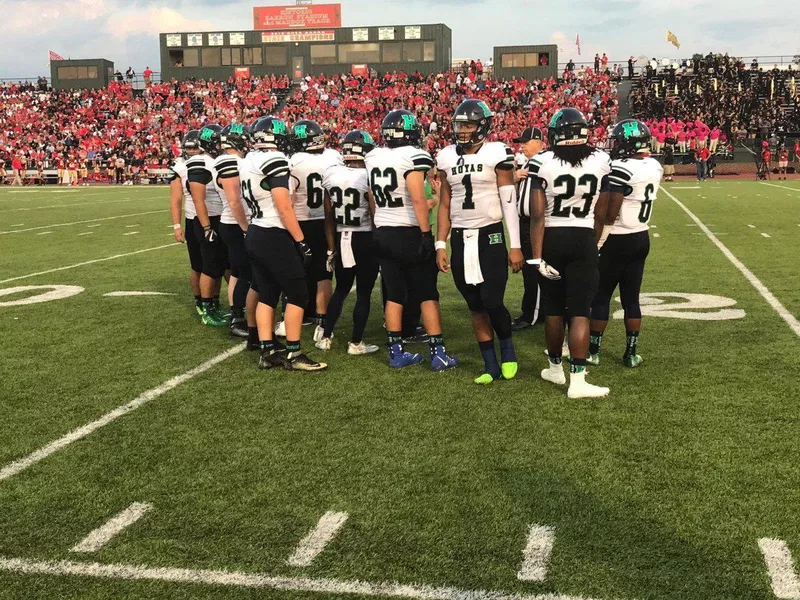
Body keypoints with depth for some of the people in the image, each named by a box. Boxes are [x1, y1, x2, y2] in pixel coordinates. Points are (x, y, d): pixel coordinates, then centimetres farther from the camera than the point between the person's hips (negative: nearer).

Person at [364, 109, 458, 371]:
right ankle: (438, 354, 4)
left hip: (383, 233, 6)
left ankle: (396, 353, 15)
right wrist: (426, 234, -18)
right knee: (428, 295, 3)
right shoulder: (413, 156, -15)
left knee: (394, 295, 11)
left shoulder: (373, 157, 6)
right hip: (409, 234, -6)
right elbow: (417, 199, -21)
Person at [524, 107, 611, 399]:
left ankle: (555, 368, 29)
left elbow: (537, 216, -12)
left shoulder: (542, 164, -10)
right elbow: (600, 214, 4)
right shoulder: (601, 162, -3)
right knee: (579, 312, 0)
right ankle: (577, 380, -3)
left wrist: (537, 256, -8)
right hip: (583, 240, 0)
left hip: (552, 239, 0)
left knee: (553, 309, 14)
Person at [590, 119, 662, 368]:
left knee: (601, 296, 5)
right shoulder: (655, 167, 4)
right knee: (631, 298, 12)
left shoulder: (621, 168, -20)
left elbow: (610, 214, -19)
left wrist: (597, 243, -9)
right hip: (642, 238, 7)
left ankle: (593, 351, 13)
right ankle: (631, 354, 16)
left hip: (618, 241, -7)